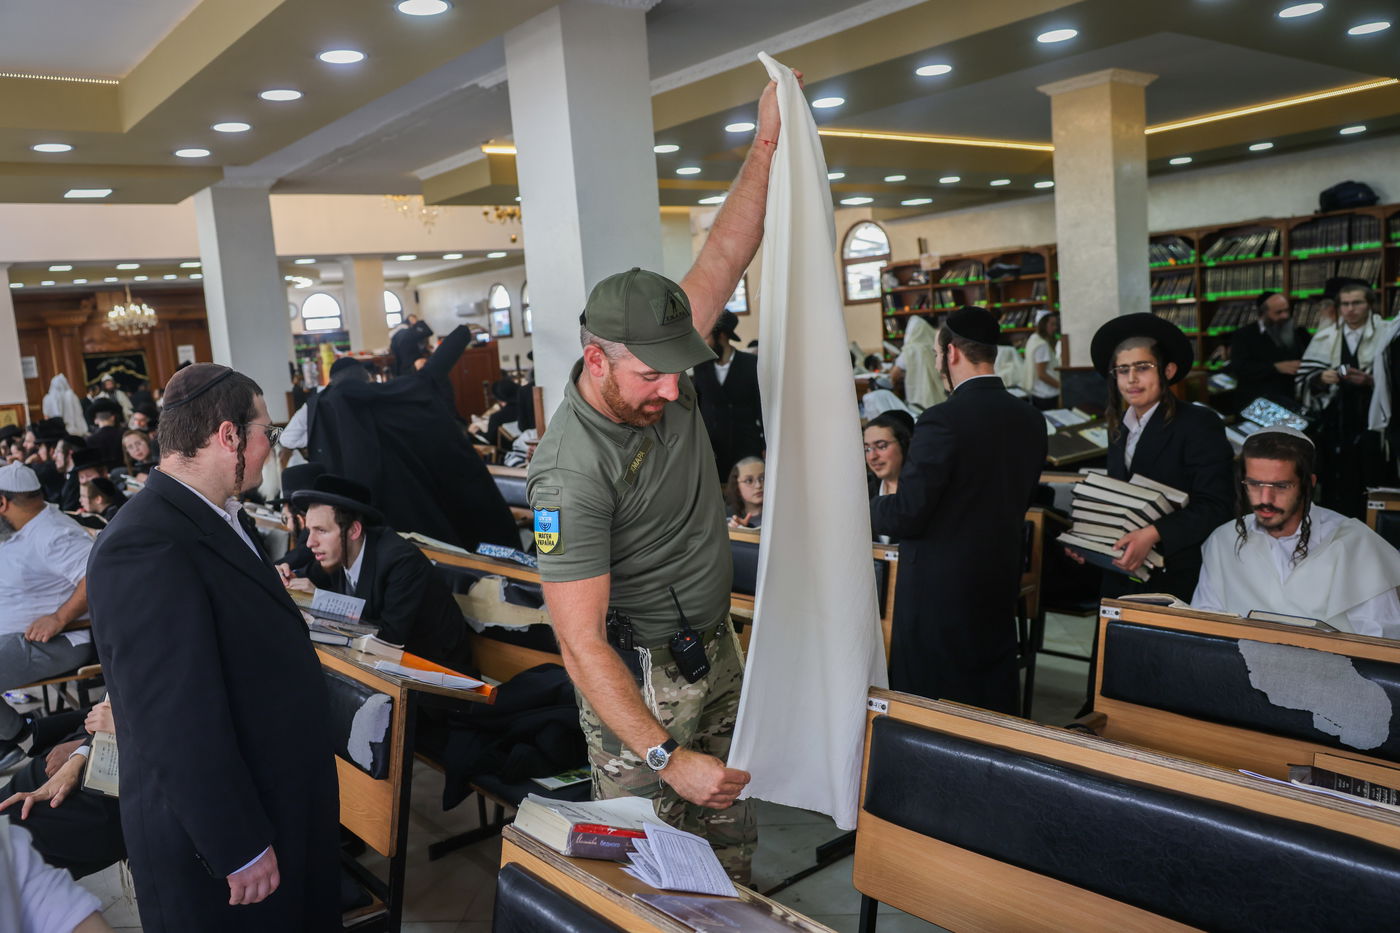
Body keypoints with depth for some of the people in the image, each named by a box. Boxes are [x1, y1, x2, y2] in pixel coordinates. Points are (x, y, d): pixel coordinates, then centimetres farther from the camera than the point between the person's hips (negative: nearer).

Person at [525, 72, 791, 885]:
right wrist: (666, 757, -28)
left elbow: (726, 255, -3)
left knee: (733, 841, 18)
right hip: (635, 678, -7)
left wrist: (767, 142, -11)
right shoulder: (573, 470, -28)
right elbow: (580, 640, -27)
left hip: (716, 649, 7)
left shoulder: (661, 372, -7)